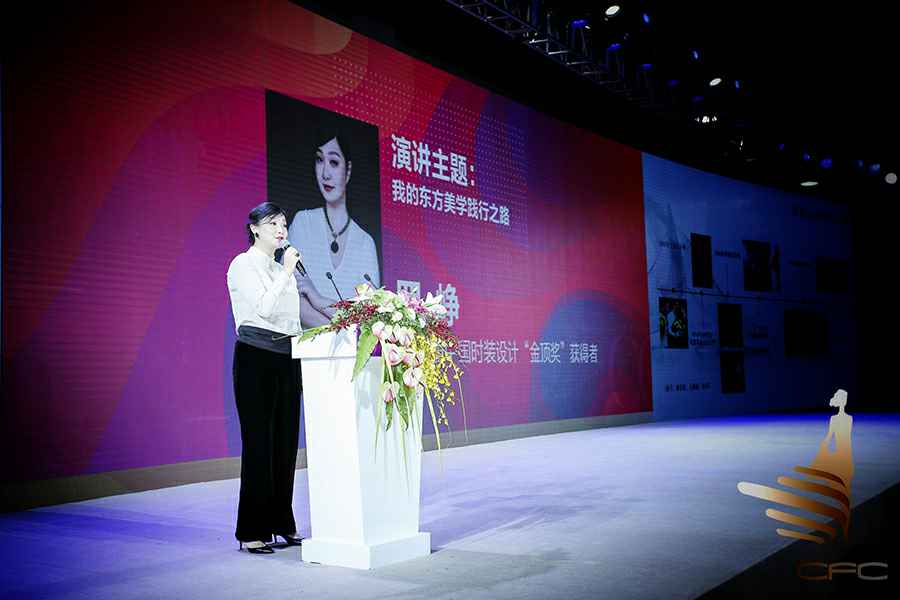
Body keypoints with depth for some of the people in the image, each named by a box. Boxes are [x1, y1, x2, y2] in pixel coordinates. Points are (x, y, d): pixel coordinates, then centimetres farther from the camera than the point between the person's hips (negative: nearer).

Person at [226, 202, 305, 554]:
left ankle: (281, 524, 17)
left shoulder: (282, 269, 18)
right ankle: (252, 532, 2)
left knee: (285, 443, 8)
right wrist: (287, 271, -12)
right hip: (255, 357, -7)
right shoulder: (243, 265, -3)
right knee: (259, 444, -6)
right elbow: (263, 308, -17)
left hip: (287, 359, 7)